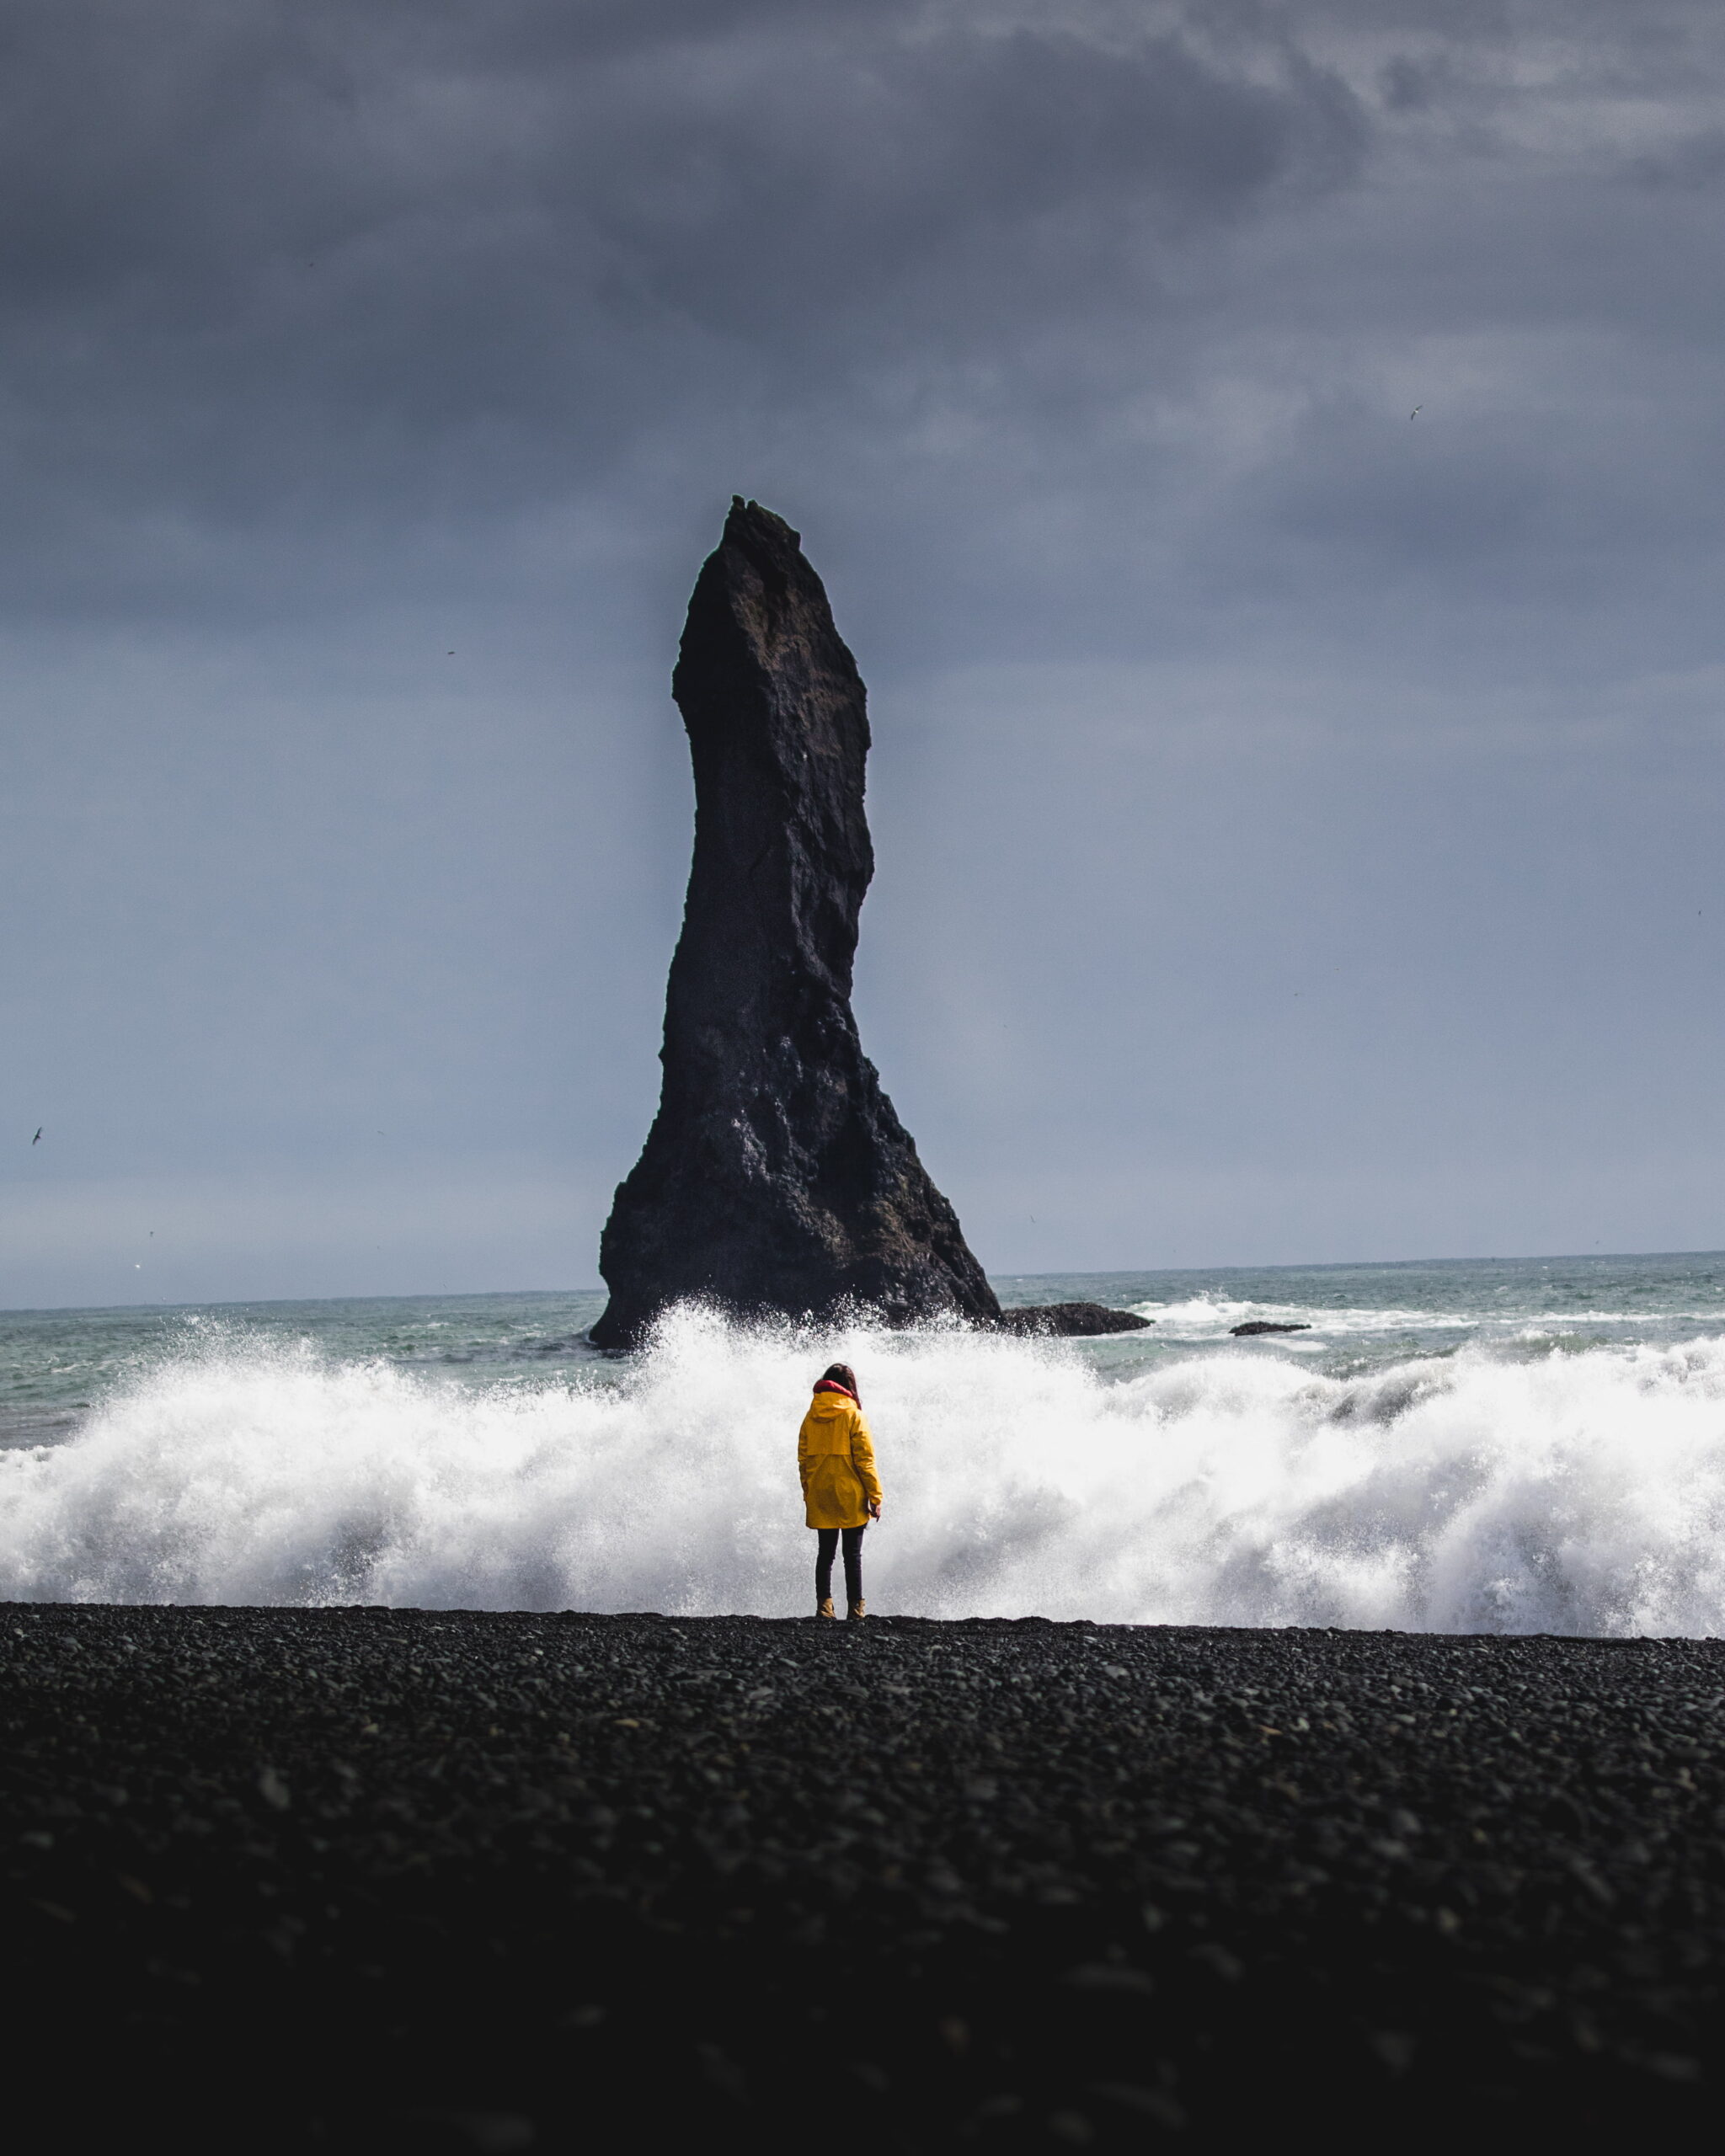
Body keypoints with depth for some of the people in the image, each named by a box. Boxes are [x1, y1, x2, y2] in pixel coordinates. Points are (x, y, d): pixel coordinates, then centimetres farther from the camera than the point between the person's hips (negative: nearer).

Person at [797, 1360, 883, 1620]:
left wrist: (808, 1492, 15)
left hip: (820, 1498, 3)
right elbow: (865, 1459, -10)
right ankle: (856, 1607, 4)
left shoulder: (811, 1417, 3)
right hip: (850, 1497, -3)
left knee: (825, 1552, 10)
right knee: (853, 1554, 3)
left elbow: (803, 1459, 6)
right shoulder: (853, 1416, -9)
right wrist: (875, 1496, -6)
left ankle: (824, 1605, 3)